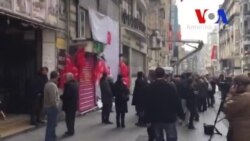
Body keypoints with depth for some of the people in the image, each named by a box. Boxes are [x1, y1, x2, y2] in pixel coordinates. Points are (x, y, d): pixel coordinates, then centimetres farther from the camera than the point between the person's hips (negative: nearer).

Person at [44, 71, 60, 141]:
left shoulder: (48, 84, 10)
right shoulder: (52, 85, -23)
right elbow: (53, 99, -26)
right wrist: (56, 107, -14)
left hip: (48, 106, 11)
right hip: (52, 107, -11)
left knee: (52, 123, 21)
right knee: (51, 124, -2)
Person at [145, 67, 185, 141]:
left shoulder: (150, 87, -2)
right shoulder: (169, 87, -10)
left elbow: (147, 104, -2)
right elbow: (177, 102, -9)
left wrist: (148, 119, 3)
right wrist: (181, 114, 3)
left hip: (155, 118, 3)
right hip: (169, 117, -3)